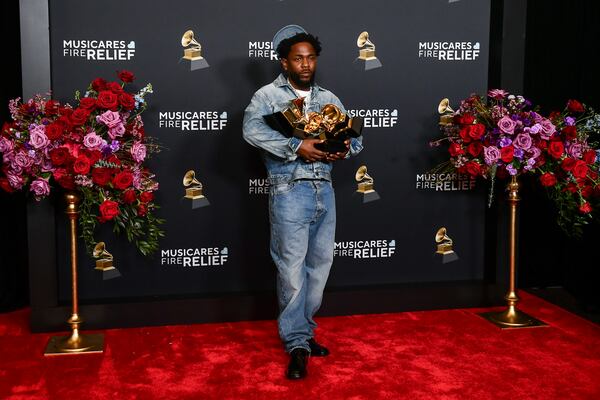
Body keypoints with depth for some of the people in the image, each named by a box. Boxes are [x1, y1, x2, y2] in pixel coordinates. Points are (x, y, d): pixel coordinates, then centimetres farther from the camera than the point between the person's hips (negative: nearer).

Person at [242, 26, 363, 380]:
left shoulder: (329, 99, 15)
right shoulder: (268, 95, -1)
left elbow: (356, 136, 15)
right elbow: (252, 129, -20)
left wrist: (344, 149, -9)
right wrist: (297, 147, -25)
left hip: (324, 191, 6)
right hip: (290, 192, -5)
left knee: (320, 265, 11)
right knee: (293, 269, -3)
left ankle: (303, 330, 27)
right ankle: (297, 344, 7)